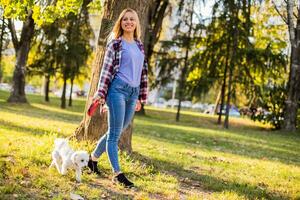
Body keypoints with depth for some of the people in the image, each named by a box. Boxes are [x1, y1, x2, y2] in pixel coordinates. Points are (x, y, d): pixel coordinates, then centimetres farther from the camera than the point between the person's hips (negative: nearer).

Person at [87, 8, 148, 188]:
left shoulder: (140, 45, 16)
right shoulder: (115, 44, 0)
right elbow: (106, 69, -3)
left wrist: (140, 97, 18)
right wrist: (100, 93, -11)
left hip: (133, 92, 6)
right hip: (118, 89, -6)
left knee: (116, 132, 13)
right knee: (115, 134, -6)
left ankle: (94, 158, 30)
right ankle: (117, 173, -5)